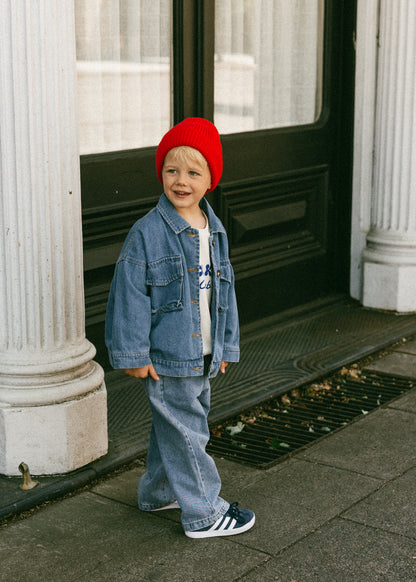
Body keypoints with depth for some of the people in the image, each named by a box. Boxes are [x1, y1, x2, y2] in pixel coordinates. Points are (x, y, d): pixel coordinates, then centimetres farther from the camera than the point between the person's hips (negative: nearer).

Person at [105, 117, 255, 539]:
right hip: (165, 360, -7)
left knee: (176, 428, 21)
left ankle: (159, 492, 39)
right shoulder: (147, 232, -15)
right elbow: (129, 294, -14)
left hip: (201, 357, 7)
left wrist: (225, 346, 15)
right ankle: (204, 513, 14)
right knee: (185, 433, 1)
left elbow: (223, 290, 14)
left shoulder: (214, 231, 6)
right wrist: (134, 355, -15)